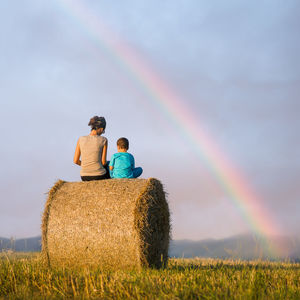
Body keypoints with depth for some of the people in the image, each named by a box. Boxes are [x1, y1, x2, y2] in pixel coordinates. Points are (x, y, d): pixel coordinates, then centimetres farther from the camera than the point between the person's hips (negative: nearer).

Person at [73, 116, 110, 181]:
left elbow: (76, 161, 0)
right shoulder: (103, 140, -11)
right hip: (99, 176, -3)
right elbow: (103, 162, -9)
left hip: (84, 177, 3)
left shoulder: (81, 139, -4)